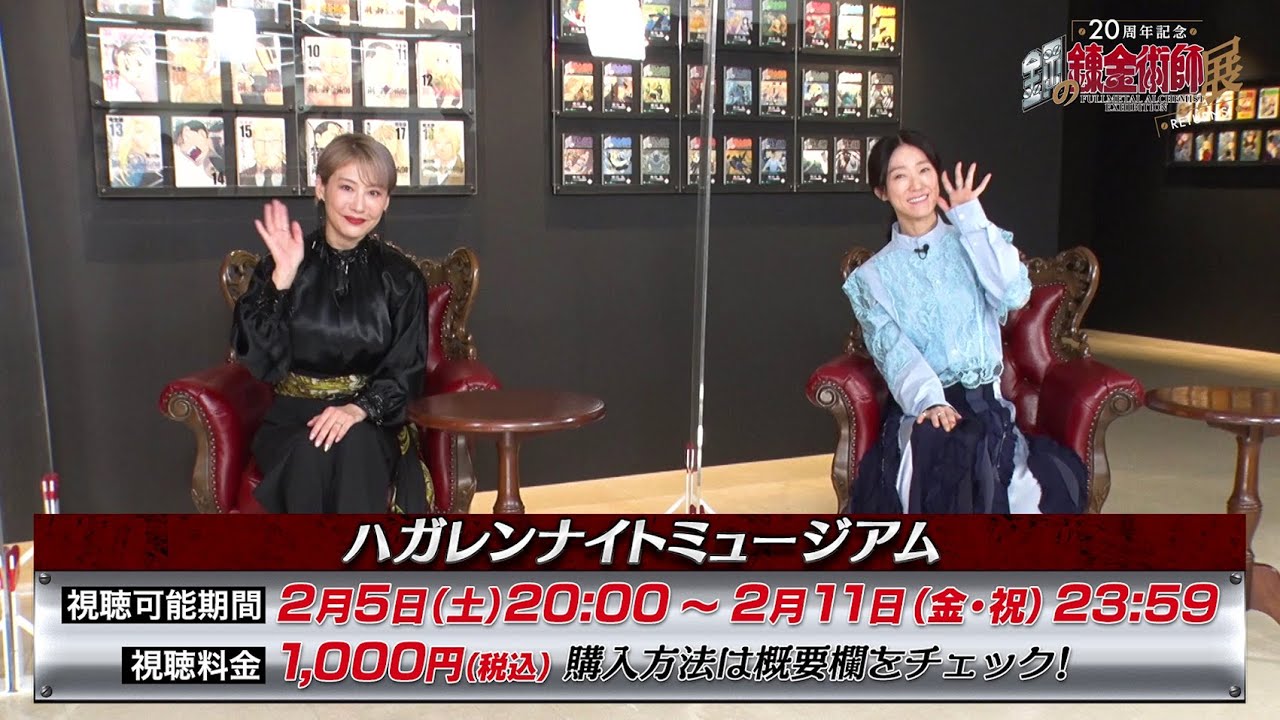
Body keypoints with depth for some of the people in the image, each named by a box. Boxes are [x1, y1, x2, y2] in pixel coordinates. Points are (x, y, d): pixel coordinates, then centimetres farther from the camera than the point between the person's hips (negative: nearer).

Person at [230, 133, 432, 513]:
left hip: (373, 422, 0)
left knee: (354, 444, -32)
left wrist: (360, 408, -22)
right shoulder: (281, 266, 1)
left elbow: (406, 371, -2)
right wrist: (282, 277, -20)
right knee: (311, 452, -31)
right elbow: (257, 357, -10)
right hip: (293, 419, 0)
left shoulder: (401, 277, 2)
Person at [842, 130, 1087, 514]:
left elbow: (1015, 295, -7)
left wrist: (971, 219, -1)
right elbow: (892, 349, -6)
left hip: (985, 403, 1)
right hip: (917, 408, -1)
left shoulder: (974, 243, 14)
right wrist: (929, 400, -25)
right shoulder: (873, 275, 11)